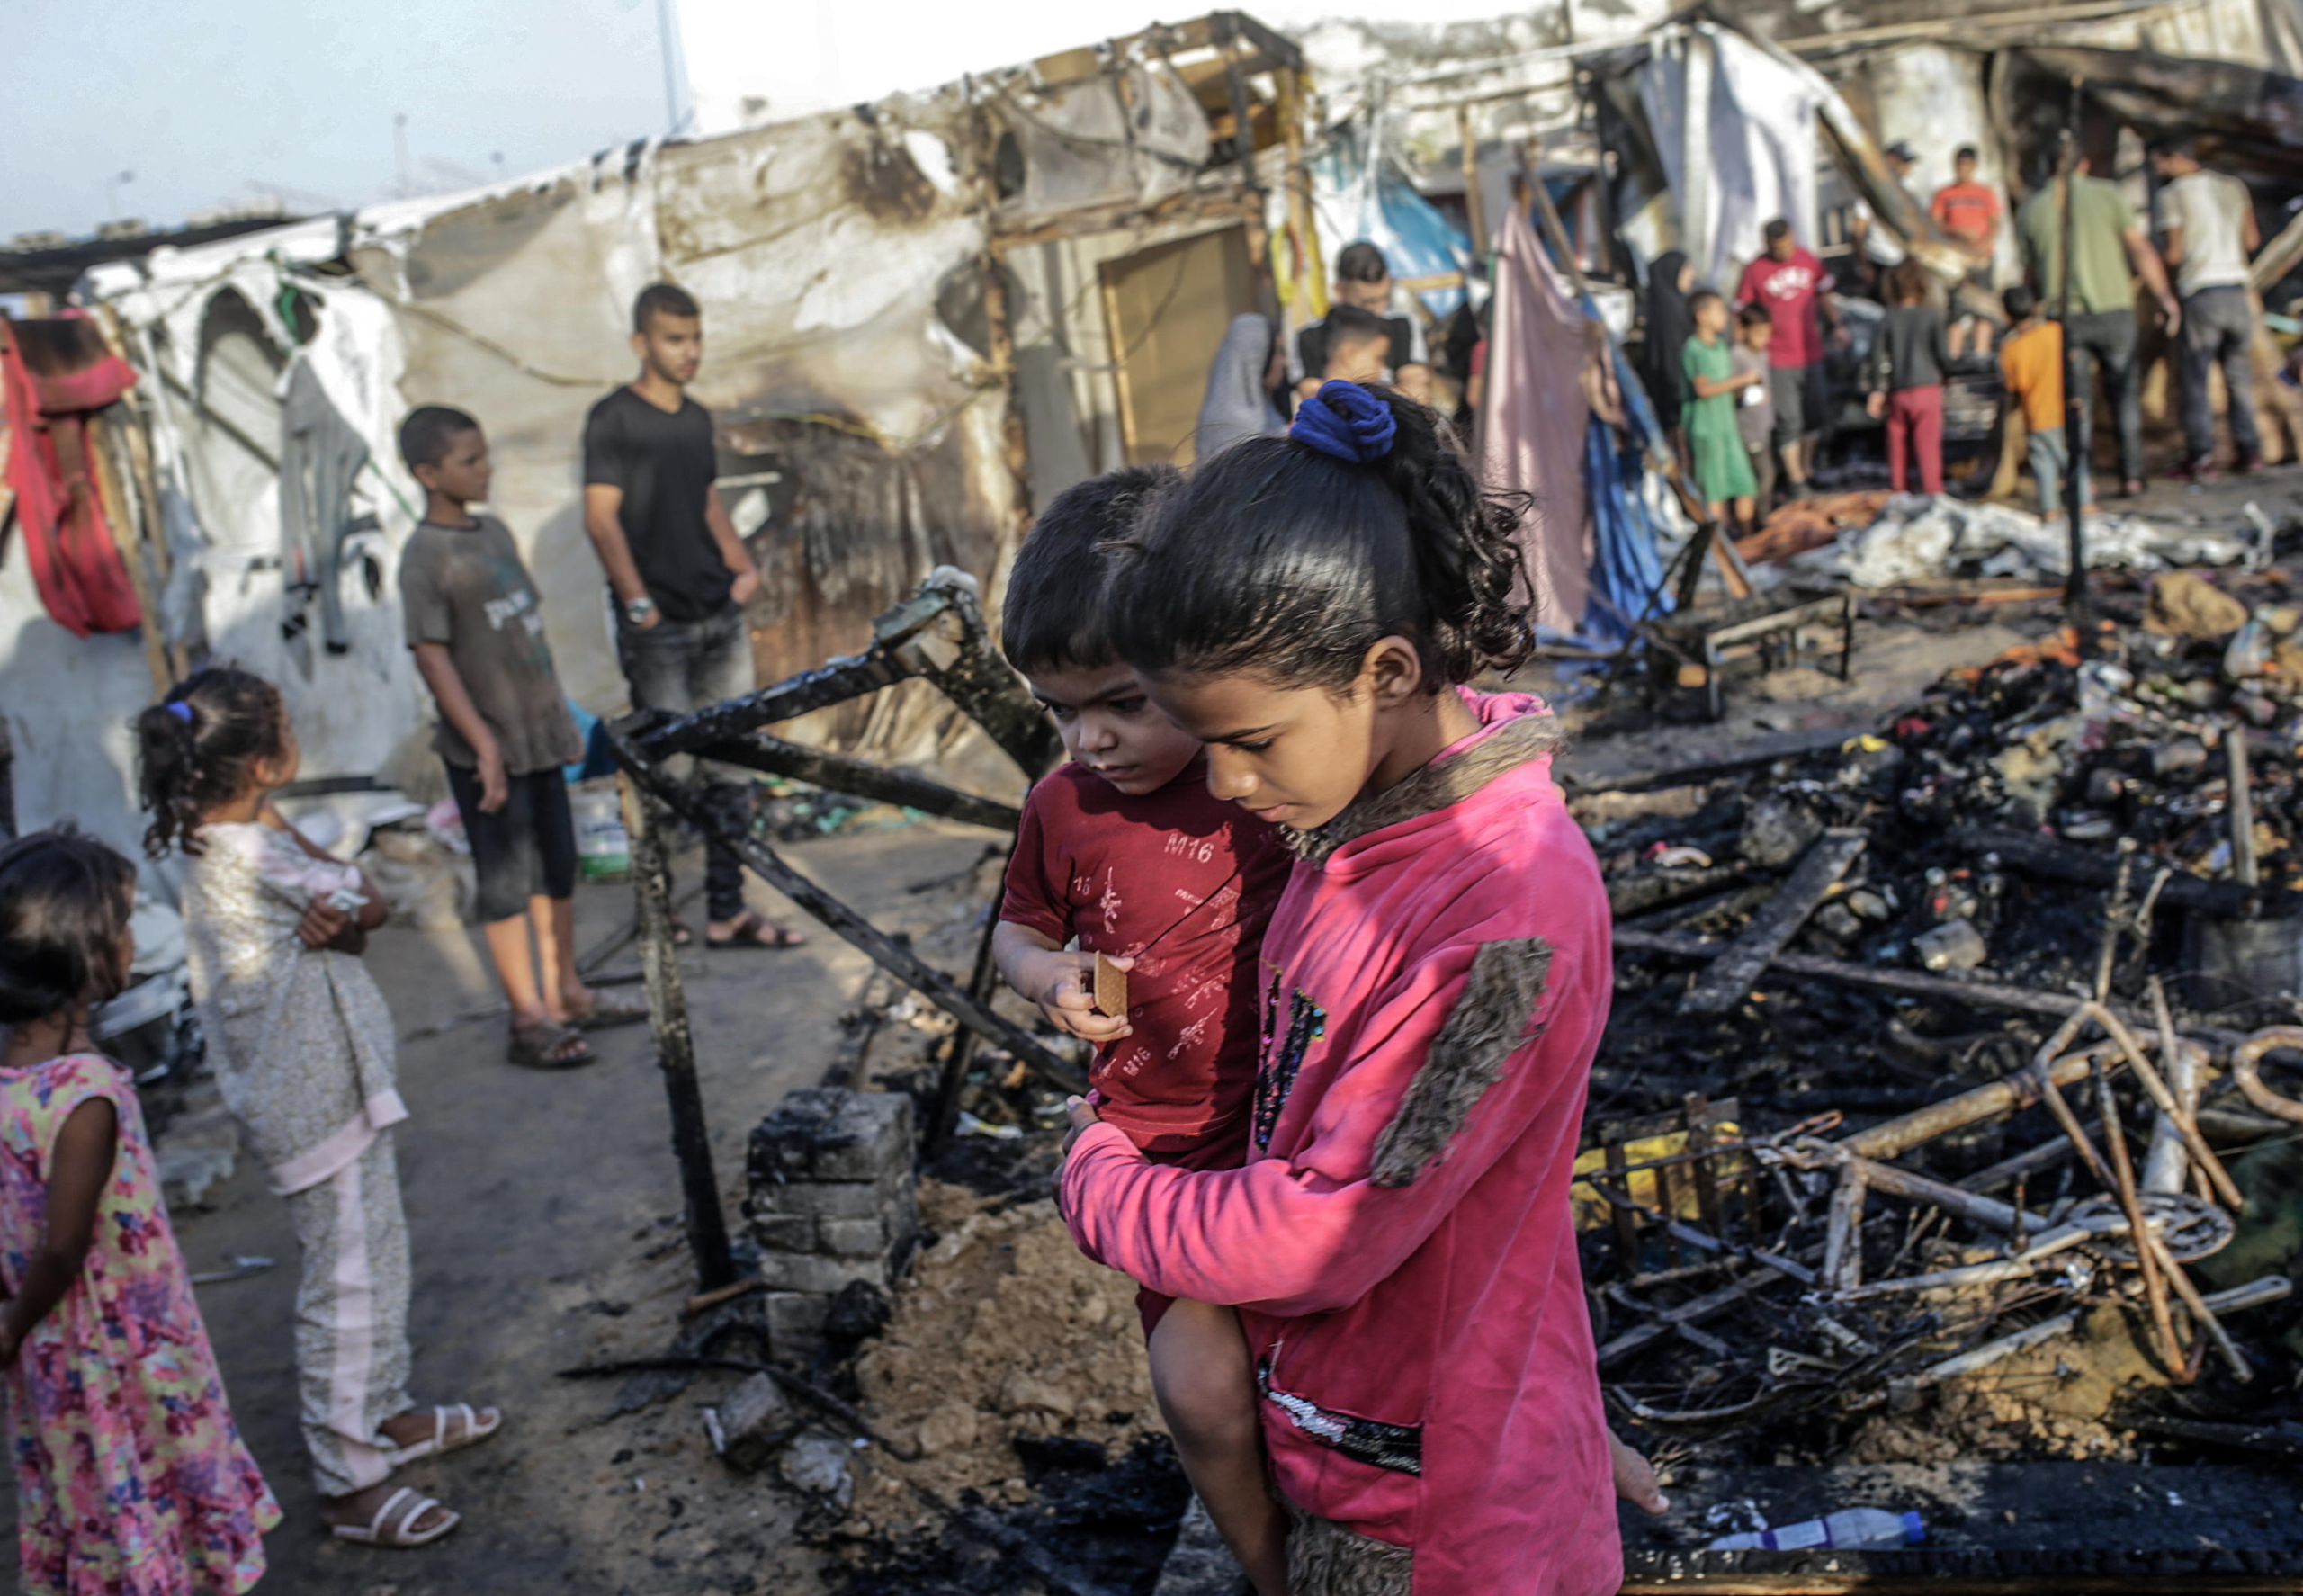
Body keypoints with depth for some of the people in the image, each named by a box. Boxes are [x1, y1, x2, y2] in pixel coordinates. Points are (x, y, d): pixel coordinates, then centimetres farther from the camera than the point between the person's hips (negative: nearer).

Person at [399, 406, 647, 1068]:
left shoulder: (494, 533, 10)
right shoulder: (425, 558, -14)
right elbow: (433, 658, -18)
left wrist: (562, 715, 19)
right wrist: (483, 744, -22)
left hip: (538, 734, 8)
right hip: (486, 748, -8)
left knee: (557, 866, 15)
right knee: (507, 882, 0)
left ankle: (566, 991, 28)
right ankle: (530, 1019, 8)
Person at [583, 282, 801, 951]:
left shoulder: (697, 417, 14)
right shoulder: (613, 419, -6)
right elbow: (601, 518, -11)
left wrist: (743, 567, 9)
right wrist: (637, 602, -17)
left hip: (720, 616, 7)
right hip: (658, 626, -6)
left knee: (729, 768, 6)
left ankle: (728, 911, 12)